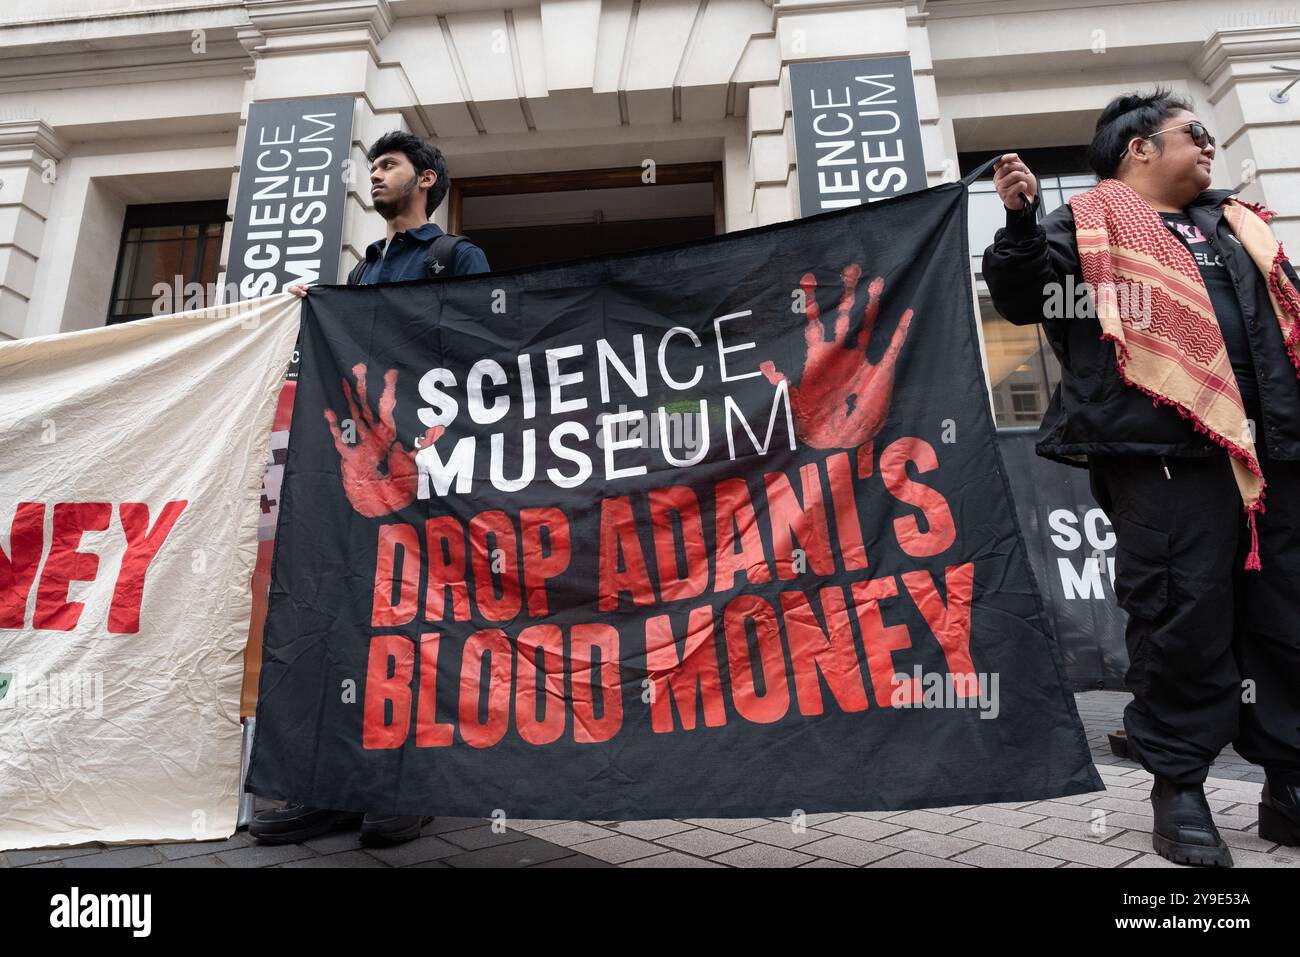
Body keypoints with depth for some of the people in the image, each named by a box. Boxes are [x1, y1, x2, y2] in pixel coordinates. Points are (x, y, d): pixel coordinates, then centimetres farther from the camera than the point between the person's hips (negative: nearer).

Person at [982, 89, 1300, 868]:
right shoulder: (1088, 225, 6)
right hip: (1165, 450, -7)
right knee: (1183, 618, -6)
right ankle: (1179, 787, 9)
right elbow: (1022, 299, -6)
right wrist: (1021, 221, -19)